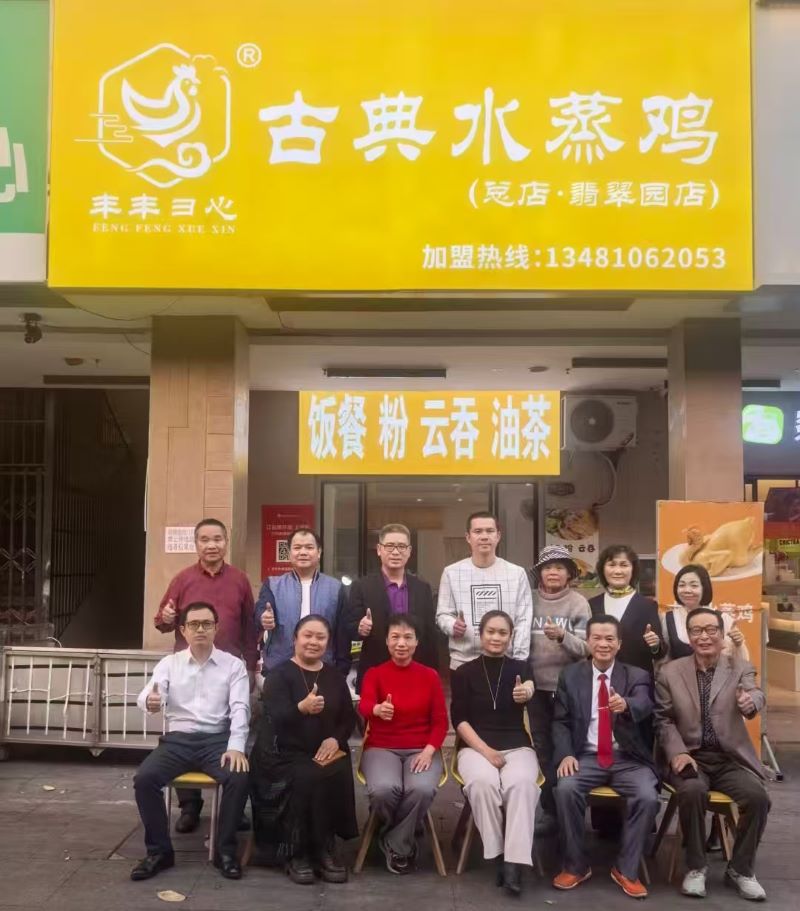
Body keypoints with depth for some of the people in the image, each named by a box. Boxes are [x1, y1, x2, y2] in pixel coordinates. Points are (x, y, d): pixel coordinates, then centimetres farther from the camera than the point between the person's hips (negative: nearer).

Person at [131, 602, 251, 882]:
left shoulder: (234, 664, 5)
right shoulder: (169, 663, 8)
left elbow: (240, 708, -5)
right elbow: (148, 695, -8)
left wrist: (236, 746, -21)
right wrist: (150, 701, -35)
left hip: (217, 739, -1)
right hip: (178, 739, 1)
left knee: (239, 777, -30)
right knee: (143, 778, -25)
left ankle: (225, 850, -9)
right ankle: (159, 850, -6)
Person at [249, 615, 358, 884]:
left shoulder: (335, 677, 12)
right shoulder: (279, 675, -2)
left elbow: (349, 718, 11)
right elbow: (276, 717, -18)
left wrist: (335, 738, -11)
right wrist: (302, 708, -39)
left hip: (325, 751, 4)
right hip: (285, 753, -4)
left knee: (339, 777, -27)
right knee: (307, 778, -33)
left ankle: (325, 850, -12)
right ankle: (295, 853, -15)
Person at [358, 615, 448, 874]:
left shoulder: (430, 675, 6)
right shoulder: (374, 674, 1)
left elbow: (440, 720, 4)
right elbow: (364, 706, -20)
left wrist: (429, 749, -14)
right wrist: (377, 710, -45)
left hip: (421, 749, 1)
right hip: (381, 748, -1)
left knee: (422, 789, -33)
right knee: (384, 789, -33)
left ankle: (396, 844, -6)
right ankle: (405, 840, 1)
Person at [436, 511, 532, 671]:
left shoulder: (517, 573, 4)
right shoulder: (452, 572, 4)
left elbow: (523, 620, 3)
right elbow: (443, 614, 5)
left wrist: (519, 661, -5)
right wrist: (453, 625, -19)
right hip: (463, 663, 0)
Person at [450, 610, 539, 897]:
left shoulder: (520, 668, 7)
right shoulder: (464, 673, 6)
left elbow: (530, 685, -17)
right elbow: (459, 719, 0)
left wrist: (528, 692, -43)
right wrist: (485, 750, -14)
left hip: (517, 746, 1)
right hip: (475, 746, 0)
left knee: (522, 783, -31)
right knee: (483, 782, -33)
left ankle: (515, 862, -31)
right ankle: (497, 854, -19)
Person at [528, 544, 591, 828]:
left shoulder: (579, 603, -4)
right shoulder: (529, 600, 3)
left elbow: (585, 648, -9)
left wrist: (562, 636, -26)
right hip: (537, 687, 3)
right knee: (543, 748, 9)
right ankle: (549, 810, 19)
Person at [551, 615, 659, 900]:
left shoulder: (638, 676, 3)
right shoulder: (570, 676, 7)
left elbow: (644, 707, -19)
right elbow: (560, 721, 7)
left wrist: (625, 705, -43)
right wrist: (566, 754, -12)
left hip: (628, 758, 0)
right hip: (586, 756, 0)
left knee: (647, 796, -28)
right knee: (565, 789, -28)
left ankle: (626, 870, -6)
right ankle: (576, 865, -8)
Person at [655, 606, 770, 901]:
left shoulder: (740, 668, 3)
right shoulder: (670, 672, 3)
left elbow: (754, 696, -18)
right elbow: (663, 720, 4)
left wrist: (751, 702, -43)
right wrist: (678, 753, -13)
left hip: (731, 758, 1)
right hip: (691, 757, -1)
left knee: (758, 797, -25)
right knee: (692, 792, -32)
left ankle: (740, 869, -1)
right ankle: (696, 867, -9)